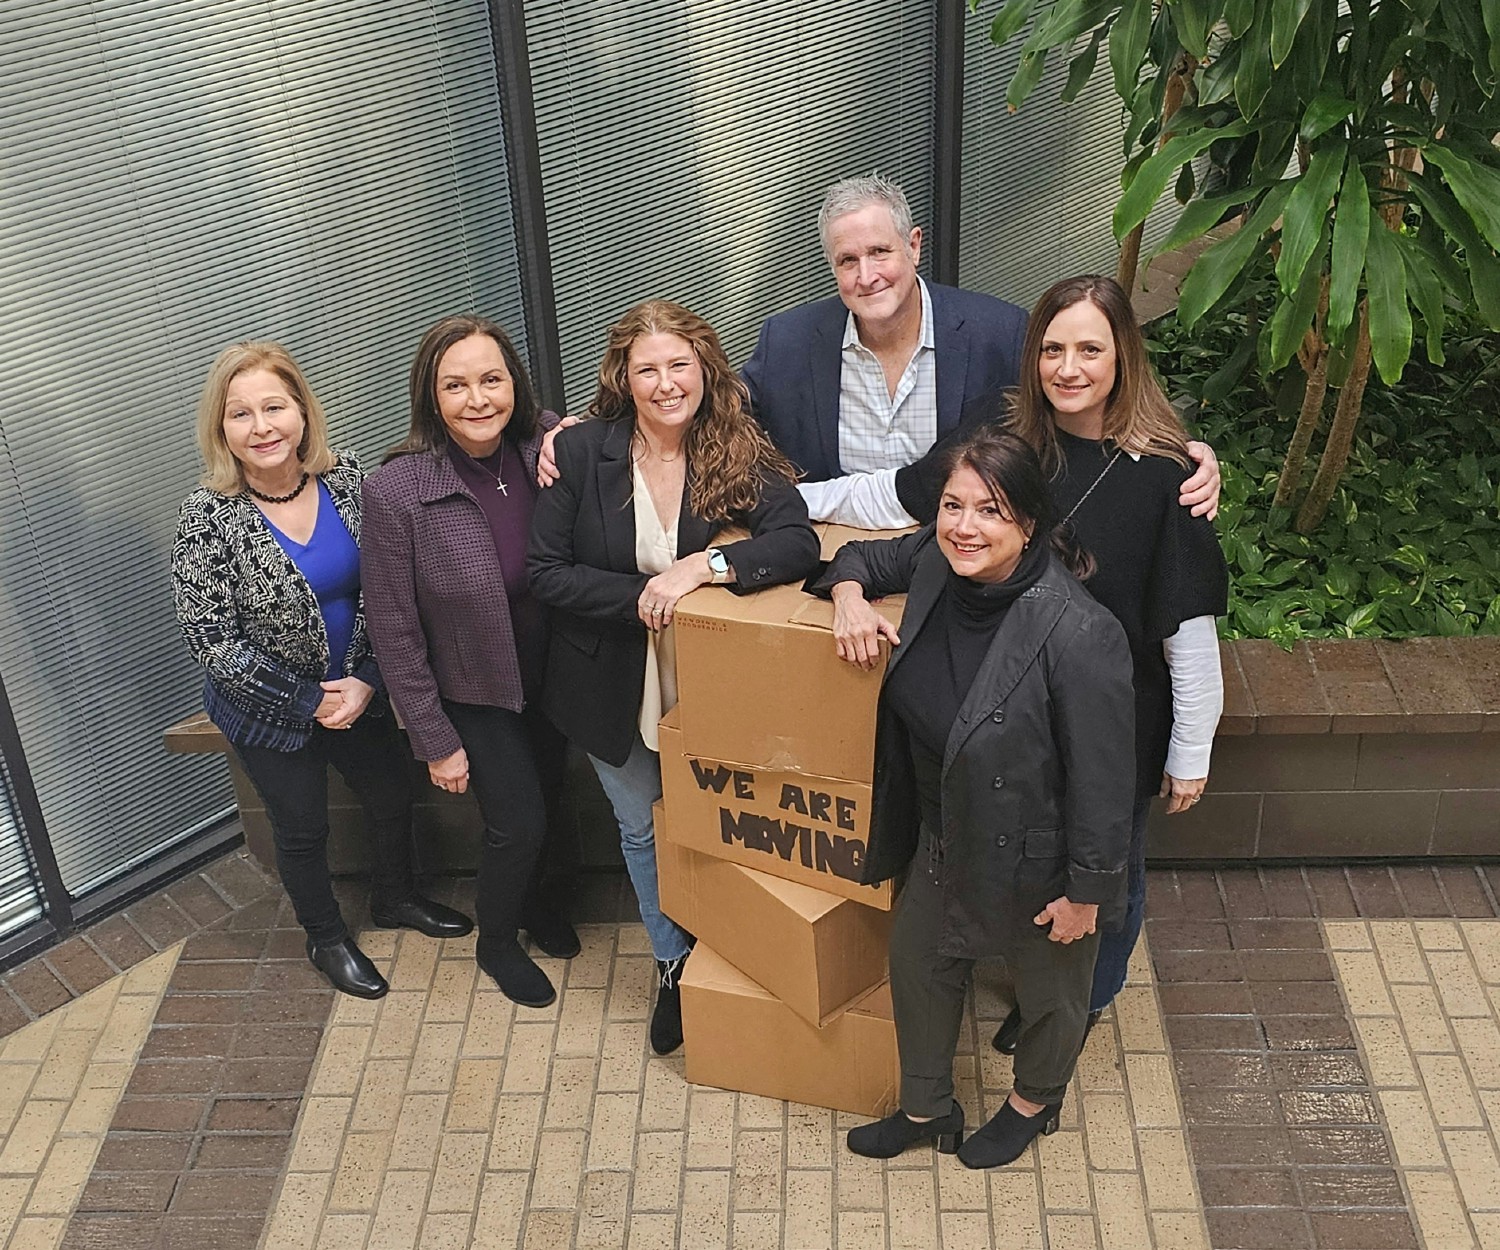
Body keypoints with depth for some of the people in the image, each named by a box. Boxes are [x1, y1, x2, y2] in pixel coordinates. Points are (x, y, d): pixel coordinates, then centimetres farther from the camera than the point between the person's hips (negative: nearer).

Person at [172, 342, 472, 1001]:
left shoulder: (346, 478, -13)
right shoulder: (207, 517, -24)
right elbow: (212, 640, -20)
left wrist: (366, 680, -16)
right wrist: (309, 700, -18)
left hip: (357, 690, 4)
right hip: (270, 711, -4)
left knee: (392, 796, 20)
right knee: (302, 827, 16)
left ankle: (395, 898, 51)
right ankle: (325, 937, 43)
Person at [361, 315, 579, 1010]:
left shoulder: (548, 447, -17)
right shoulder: (395, 491, -27)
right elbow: (395, 631, -17)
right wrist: (435, 742, -13)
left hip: (552, 675, 4)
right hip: (474, 691, -4)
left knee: (545, 793, 22)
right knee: (518, 819, 4)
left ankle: (531, 895, 55)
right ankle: (496, 939, 37)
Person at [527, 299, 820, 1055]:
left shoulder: (740, 452, -13)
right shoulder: (581, 452, -15)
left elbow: (798, 544, -24)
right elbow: (545, 572, -13)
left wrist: (702, 568, -36)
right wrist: (641, 596, -24)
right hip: (615, 688, 1)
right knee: (643, 829, 19)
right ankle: (674, 965, 43)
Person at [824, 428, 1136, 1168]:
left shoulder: (1078, 636, -35)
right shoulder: (937, 562, -15)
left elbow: (1101, 776, -26)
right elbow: (864, 557, 7)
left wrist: (1086, 889, -17)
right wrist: (849, 598, -16)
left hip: (1036, 856, -6)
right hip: (947, 835, 6)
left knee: (1050, 987, 23)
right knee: (917, 954, 24)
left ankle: (1034, 1102, 55)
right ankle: (926, 1108, 51)